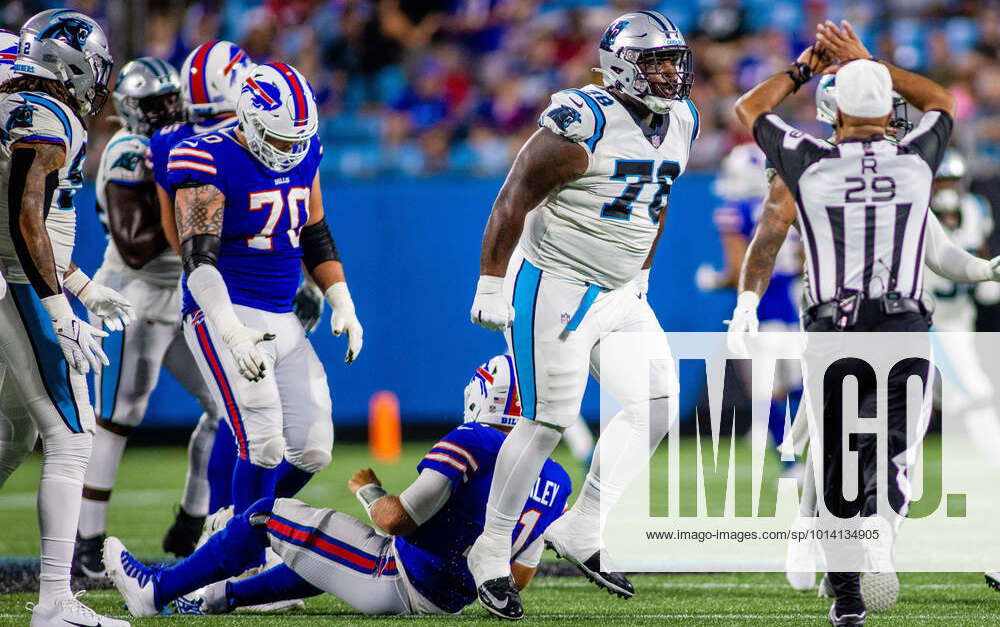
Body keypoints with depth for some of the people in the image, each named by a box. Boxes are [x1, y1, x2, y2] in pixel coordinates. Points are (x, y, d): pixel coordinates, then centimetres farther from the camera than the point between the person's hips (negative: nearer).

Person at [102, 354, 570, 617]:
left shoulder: (473, 444, -17)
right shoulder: (556, 478, 5)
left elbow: (396, 519, -19)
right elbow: (519, 577, 11)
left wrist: (368, 491, 2)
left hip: (394, 584, -8)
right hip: (446, 603, 8)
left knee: (266, 517, 5)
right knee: (322, 560, 34)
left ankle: (155, 592, 15)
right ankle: (220, 597, 44)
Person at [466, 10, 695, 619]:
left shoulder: (680, 123, 4)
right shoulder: (584, 122, -20)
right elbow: (515, 199, -16)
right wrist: (492, 283, -16)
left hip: (619, 295, 8)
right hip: (555, 288, -8)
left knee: (655, 403, 0)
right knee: (548, 421, -6)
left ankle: (582, 531, 9)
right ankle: (492, 553, 8)